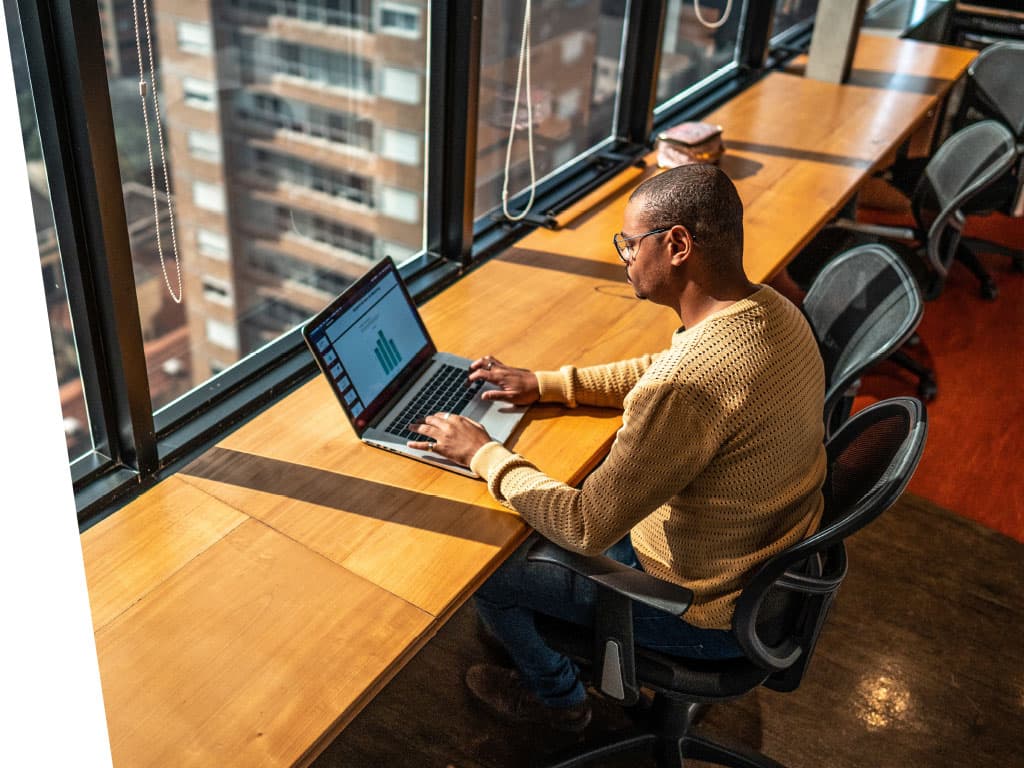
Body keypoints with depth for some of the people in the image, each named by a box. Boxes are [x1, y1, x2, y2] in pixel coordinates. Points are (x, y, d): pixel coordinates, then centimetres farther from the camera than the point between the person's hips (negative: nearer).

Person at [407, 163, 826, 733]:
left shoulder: (688, 388, -38)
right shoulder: (773, 309, -8)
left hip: (707, 613, -8)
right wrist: (544, 384, 5)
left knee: (488, 569, 8)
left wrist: (485, 454, -16)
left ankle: (558, 696, 35)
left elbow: (586, 529, -29)